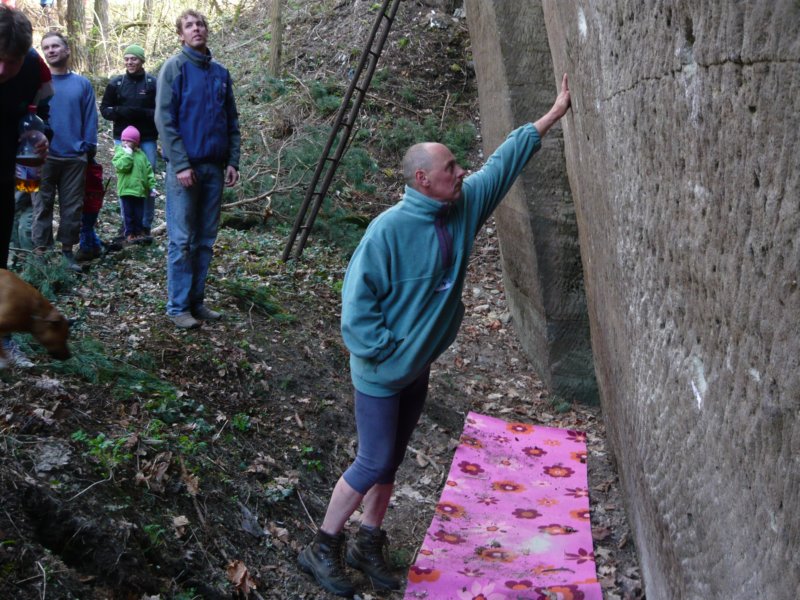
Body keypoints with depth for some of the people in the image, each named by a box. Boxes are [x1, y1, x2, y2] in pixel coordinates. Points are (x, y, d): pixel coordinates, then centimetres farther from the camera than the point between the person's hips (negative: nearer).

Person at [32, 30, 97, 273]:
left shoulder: (82, 84, 5)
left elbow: (90, 118, 4)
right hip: (43, 156, -1)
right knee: (42, 207, 5)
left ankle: (67, 252, 18)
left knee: (72, 208, 7)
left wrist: (89, 148, -2)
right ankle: (40, 254, 11)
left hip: (75, 157, 1)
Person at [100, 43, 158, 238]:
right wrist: (122, 112, -11)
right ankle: (126, 225, 12)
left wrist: (143, 113, -18)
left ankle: (146, 226, 10)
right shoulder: (116, 83, 8)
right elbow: (104, 109, 9)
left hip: (147, 140, -2)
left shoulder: (153, 83, 1)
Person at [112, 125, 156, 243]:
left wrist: (152, 186, 8)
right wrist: (128, 154, -18)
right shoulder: (120, 153, -2)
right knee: (129, 214, 4)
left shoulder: (141, 154, 8)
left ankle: (139, 232, 21)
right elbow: (122, 166, -21)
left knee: (139, 214, 11)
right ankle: (130, 233, 12)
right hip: (126, 189, -3)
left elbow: (148, 170, 11)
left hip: (140, 189, 3)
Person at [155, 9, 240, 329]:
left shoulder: (220, 72, 11)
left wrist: (233, 161, 5)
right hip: (185, 167, -5)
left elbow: (232, 122, 15)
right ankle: (178, 307, 6)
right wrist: (181, 165, -15)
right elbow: (164, 119, -9)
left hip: (214, 168, 5)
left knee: (205, 240, 10)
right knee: (182, 240, -2)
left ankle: (196, 301, 19)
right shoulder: (174, 67, -3)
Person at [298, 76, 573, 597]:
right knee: (374, 463, 1)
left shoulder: (464, 207, -2)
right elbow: (358, 298, -21)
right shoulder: (390, 229, -23)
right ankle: (322, 549, 19)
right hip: (382, 372, -7)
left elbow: (506, 161, 7)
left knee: (391, 461, 17)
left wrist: (555, 113, 10)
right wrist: (387, 351, -19)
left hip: (419, 367, 7)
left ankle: (368, 545, 33)